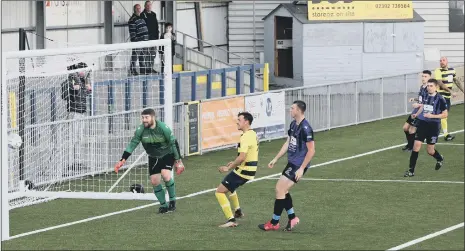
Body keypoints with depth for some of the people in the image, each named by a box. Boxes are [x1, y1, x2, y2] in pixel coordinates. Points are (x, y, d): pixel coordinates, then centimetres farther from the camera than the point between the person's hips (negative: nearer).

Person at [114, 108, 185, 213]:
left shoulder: (163, 128, -25)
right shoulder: (140, 130, -17)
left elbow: (173, 143, -15)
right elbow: (132, 144, -12)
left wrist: (178, 161, -11)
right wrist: (122, 160, -21)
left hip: (167, 154, -4)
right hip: (153, 157, 4)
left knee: (165, 174, -26)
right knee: (154, 181, -3)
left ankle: (172, 200, -5)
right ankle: (163, 205, 15)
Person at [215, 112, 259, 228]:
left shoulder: (246, 137, -22)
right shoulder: (253, 135, 10)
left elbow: (242, 157, -29)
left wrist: (228, 168, -20)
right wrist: (235, 163, 18)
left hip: (242, 171, -10)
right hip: (250, 170, 10)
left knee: (220, 192, -6)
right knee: (230, 187, 36)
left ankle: (231, 220, -10)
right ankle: (238, 211, 43)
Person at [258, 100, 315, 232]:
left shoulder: (305, 128, -20)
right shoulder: (293, 124, 9)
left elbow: (311, 150, -19)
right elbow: (288, 143, 19)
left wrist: (301, 169, -20)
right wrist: (275, 159, 18)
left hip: (298, 165, -9)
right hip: (291, 163, 9)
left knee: (280, 190, -7)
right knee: (282, 190, 12)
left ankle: (274, 223, 2)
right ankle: (292, 218, 22)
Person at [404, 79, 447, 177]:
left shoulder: (440, 99, -11)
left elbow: (445, 114, -9)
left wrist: (432, 116, -20)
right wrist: (417, 114, 8)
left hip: (433, 126, -4)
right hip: (422, 124, 4)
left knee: (430, 151, 5)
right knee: (416, 146, -7)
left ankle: (440, 159, 41)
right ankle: (411, 170, -3)